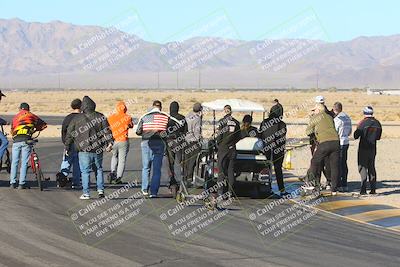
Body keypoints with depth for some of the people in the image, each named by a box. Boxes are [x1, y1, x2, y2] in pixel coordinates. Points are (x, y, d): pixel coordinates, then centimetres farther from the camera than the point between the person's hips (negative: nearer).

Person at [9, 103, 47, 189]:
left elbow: (12, 130, 22)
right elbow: (44, 124, 16)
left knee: (14, 162, 9)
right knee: (24, 162, 0)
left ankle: (12, 183, 6)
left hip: (16, 140, 2)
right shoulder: (31, 116, 13)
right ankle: (22, 183, -4)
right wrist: (36, 129, 30)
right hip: (26, 140, -2)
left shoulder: (15, 117, 20)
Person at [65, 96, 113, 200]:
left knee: (85, 172, 2)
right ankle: (100, 190, 9)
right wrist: (110, 142, -7)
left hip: (84, 150, -2)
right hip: (98, 150, 2)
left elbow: (69, 134, 5)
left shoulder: (76, 118, 2)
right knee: (99, 170, 17)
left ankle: (86, 193, 0)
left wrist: (67, 147, 13)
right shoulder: (100, 117, 5)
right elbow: (107, 131, -3)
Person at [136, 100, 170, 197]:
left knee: (146, 167, 14)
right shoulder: (166, 117, -2)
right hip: (159, 143, -1)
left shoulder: (144, 117, 2)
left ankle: (145, 189, 12)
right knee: (157, 169, 4)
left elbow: (138, 132, 2)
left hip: (146, 143, 1)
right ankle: (154, 191, -1)